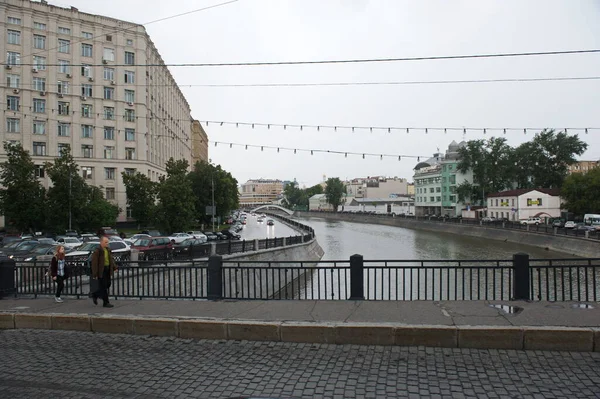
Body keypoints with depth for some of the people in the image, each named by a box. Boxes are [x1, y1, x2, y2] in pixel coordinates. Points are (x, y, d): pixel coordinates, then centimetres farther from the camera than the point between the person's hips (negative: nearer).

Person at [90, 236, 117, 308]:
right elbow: (94, 263, -15)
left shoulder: (108, 250, 9)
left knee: (108, 285, 14)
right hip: (101, 271, -8)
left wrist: (114, 267, 4)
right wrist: (94, 274, -16)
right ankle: (105, 302, 6)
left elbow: (111, 259, 17)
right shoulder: (97, 251, -15)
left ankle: (95, 295, 35)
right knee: (103, 286, -2)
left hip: (108, 269, 8)